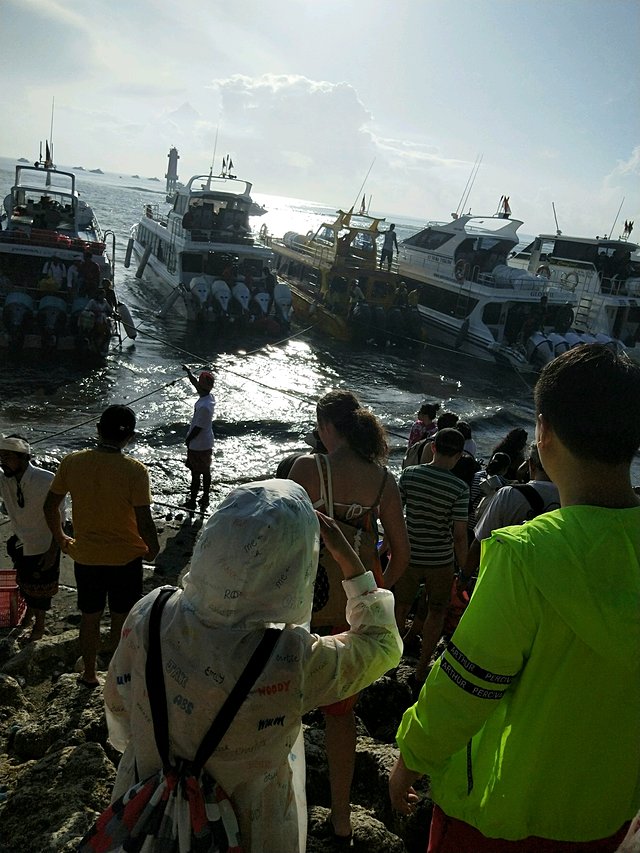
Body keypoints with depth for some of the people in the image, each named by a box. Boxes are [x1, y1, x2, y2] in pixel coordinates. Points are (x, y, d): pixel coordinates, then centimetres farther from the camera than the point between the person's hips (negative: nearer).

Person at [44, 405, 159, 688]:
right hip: (126, 558, -3)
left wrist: (60, 537, 16)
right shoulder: (134, 470, -22)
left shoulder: (72, 462, -11)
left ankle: (89, 674, 41)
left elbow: (50, 506, 0)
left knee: (89, 617, 23)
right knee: (121, 620, 18)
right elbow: (144, 522, -20)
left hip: (85, 556, 3)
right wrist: (153, 549, -1)